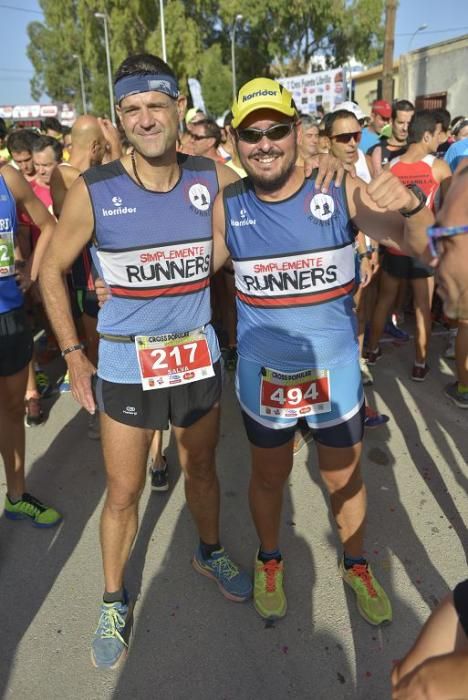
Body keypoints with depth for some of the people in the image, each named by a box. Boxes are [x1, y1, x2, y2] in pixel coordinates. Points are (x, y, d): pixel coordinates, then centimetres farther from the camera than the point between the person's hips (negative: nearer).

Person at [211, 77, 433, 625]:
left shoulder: (340, 190, -12)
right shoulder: (227, 205, -8)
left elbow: (422, 246, -16)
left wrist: (409, 205, -38)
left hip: (334, 369, 0)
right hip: (263, 373, 1)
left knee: (344, 479, 18)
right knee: (269, 475, 20)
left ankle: (355, 565, 47)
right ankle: (269, 561, 49)